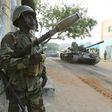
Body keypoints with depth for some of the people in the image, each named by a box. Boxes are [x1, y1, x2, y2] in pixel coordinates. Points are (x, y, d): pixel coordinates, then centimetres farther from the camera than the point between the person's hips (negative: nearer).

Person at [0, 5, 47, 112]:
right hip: (18, 88, -5)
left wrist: (44, 73, 12)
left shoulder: (34, 39, 11)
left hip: (35, 87, 6)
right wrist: (29, 61, -29)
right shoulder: (11, 38, -11)